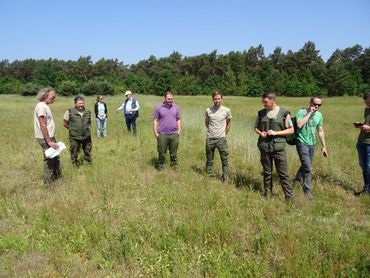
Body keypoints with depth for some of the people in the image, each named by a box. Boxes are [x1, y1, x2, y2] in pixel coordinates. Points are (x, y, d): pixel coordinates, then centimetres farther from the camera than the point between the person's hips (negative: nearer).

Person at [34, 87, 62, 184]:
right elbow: (42, 126, -23)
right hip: (45, 138, -10)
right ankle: (49, 183, 11)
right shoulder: (41, 106, -18)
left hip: (50, 137, 10)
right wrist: (49, 141, -22)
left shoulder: (45, 106, 12)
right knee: (49, 160, 0)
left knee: (55, 157, 19)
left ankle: (58, 176, 34)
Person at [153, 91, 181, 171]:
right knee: (161, 153, 7)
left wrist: (179, 130, 4)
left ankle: (174, 166, 23)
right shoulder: (159, 108, -2)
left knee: (174, 153, 11)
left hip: (174, 134, 2)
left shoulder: (176, 107, 7)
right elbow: (155, 120, 0)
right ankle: (160, 166, 21)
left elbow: (178, 120, 13)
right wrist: (156, 133, -5)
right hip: (162, 135, -2)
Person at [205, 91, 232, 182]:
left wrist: (224, 133, 8)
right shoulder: (208, 110, -1)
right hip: (210, 139, 2)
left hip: (221, 139, -2)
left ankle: (224, 179, 11)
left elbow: (229, 123, 10)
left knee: (224, 160, 1)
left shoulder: (226, 110, -4)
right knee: (209, 160, 12)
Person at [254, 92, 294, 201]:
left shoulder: (284, 113, -4)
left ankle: (289, 197, 8)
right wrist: (260, 133, -7)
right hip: (264, 147, 3)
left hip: (278, 148, -3)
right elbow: (256, 127, 16)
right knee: (267, 172, 12)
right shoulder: (261, 113, 6)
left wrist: (276, 133, -14)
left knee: (283, 173, -1)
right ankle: (267, 195, 24)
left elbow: (291, 130, -1)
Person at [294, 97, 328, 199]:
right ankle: (307, 189, 4)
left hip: (312, 143, 6)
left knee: (306, 164, 18)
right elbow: (299, 125, -28)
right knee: (307, 167, -11)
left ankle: (298, 177, 46)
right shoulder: (302, 112, -10)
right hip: (302, 142, -6)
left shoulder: (319, 115, 6)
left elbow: (321, 131, 12)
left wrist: (324, 146, 11)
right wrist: (309, 113, -22)